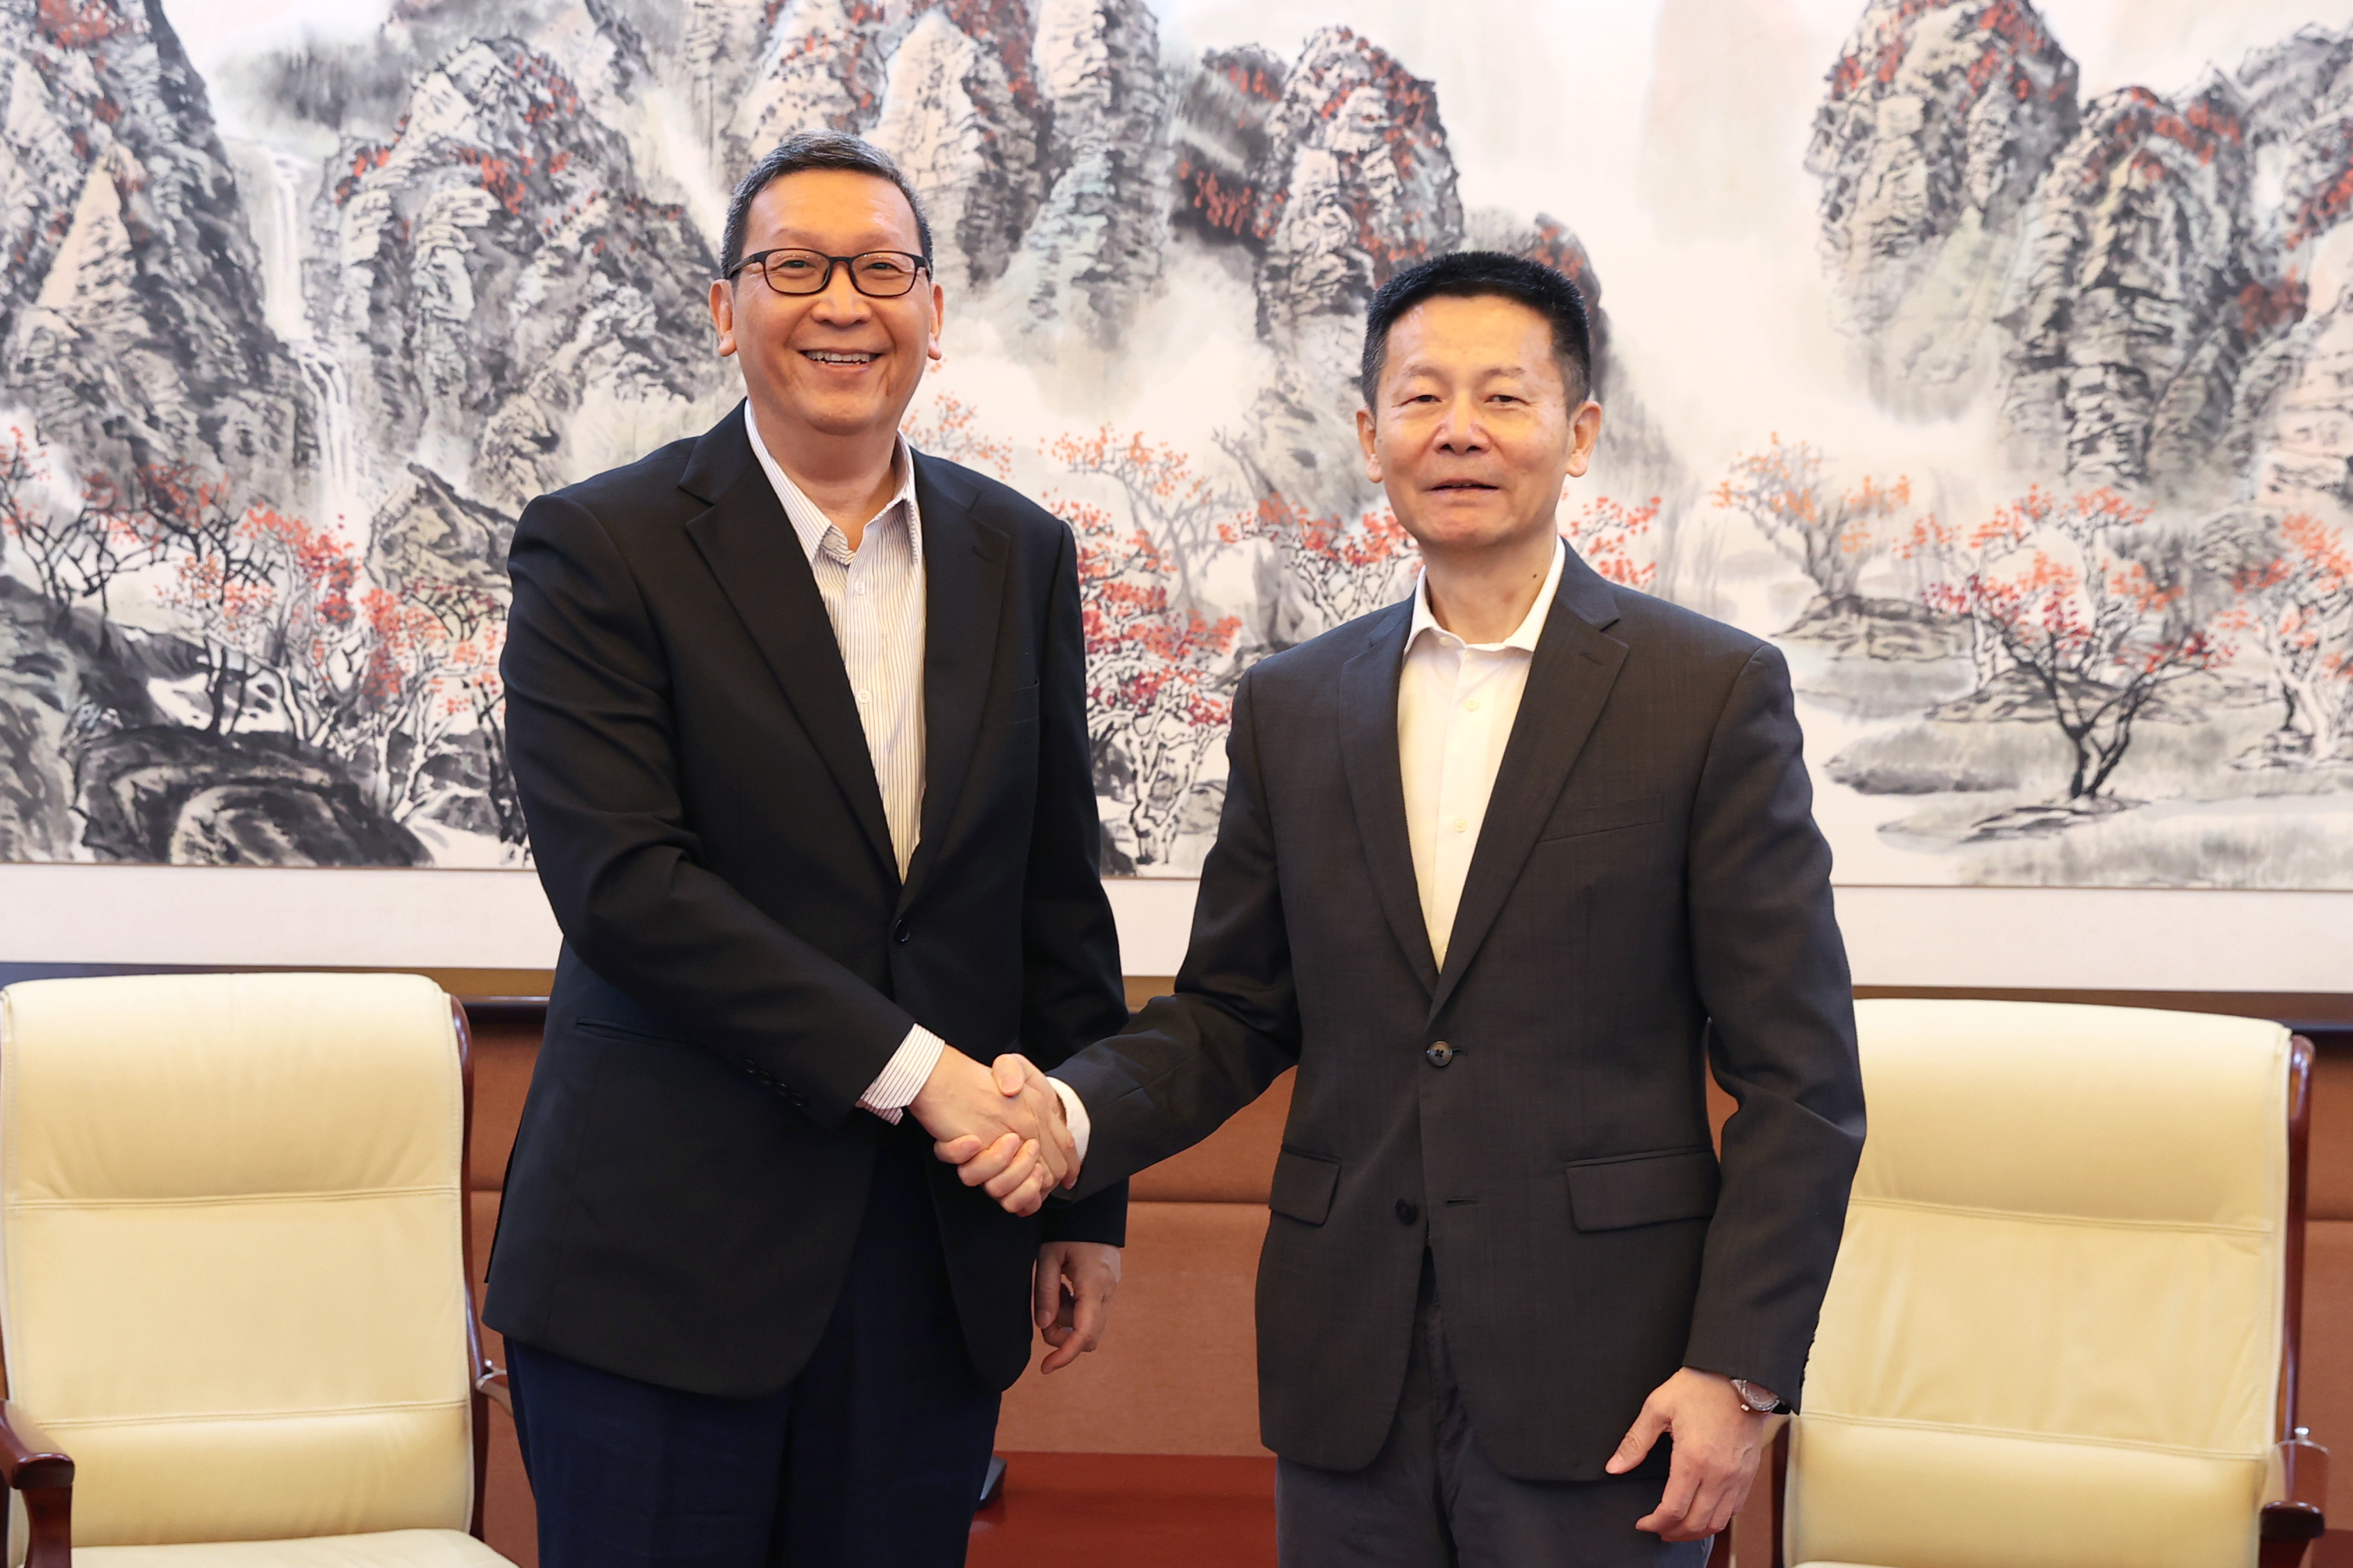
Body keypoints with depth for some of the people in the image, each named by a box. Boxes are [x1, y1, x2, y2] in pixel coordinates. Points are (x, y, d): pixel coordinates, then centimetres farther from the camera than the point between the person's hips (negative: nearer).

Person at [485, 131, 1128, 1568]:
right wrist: (911, 1070, -17)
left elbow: (1061, 892, 13)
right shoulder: (600, 550, -4)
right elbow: (622, 883, -15)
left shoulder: (1021, 558, 10)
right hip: (665, 1266, -4)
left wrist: (1087, 1196, 11)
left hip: (938, 1258, 4)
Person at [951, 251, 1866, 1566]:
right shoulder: (1292, 708, 9)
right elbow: (1232, 1013, 14)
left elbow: (1799, 1077, -4)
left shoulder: (1712, 692, -3)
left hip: (1599, 1384, -3)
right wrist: (1076, 1115, -6)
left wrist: (1739, 1371, -11)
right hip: (1350, 1390, 3)